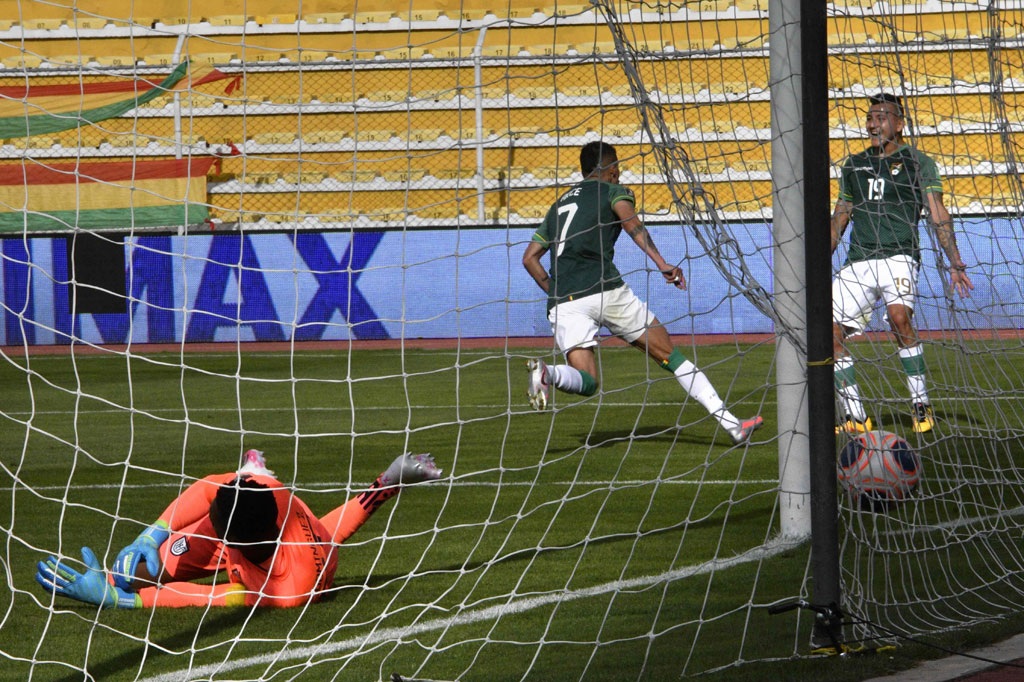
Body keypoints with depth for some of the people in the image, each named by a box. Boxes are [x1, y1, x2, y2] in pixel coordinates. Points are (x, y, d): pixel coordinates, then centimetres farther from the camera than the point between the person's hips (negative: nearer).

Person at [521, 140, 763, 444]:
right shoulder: (614, 191, 12)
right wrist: (661, 263, -22)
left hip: (562, 302, 4)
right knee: (669, 355, 7)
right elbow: (629, 221, -11)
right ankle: (731, 424, 3)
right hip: (605, 290, -4)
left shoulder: (559, 205, 29)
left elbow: (529, 257, 25)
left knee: (586, 382, 2)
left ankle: (546, 372, -31)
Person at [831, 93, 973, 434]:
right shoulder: (853, 165, 18)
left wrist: (955, 264, -6)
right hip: (857, 262, 5)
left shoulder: (918, 163, 5)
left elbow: (938, 217, 2)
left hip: (898, 256, -5)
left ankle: (920, 402, -18)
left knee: (899, 317, -31)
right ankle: (855, 417, 4)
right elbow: (839, 219, 25)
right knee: (830, 334, -6)